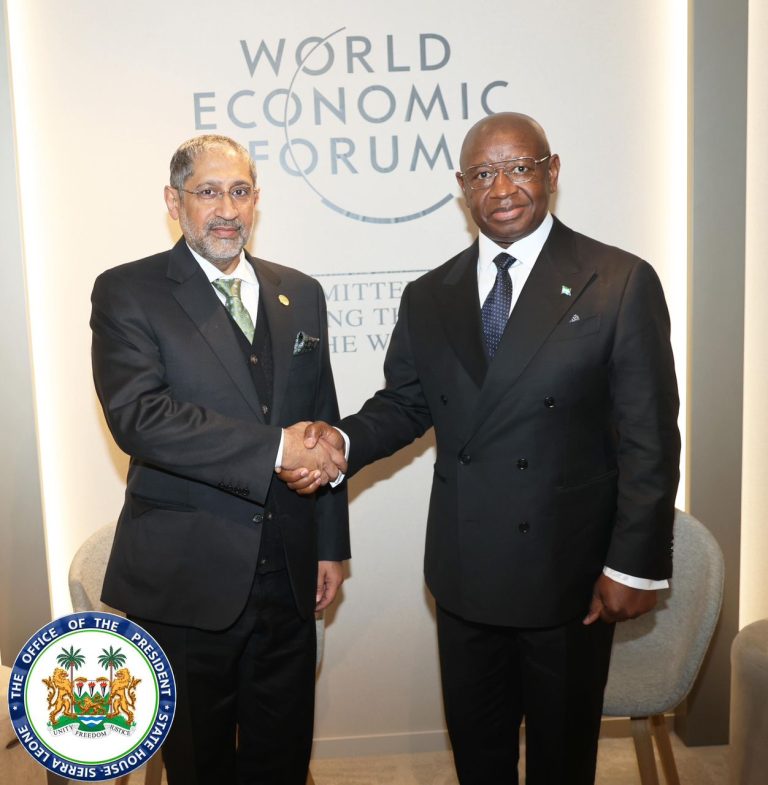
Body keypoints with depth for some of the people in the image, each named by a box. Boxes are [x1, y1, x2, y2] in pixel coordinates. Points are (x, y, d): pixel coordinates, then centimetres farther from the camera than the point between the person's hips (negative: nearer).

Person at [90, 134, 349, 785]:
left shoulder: (300, 294, 9)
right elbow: (138, 415, -20)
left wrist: (330, 546, 10)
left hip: (289, 577, 4)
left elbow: (322, 426, 11)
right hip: (185, 583, -3)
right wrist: (272, 449, -23)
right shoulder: (127, 292, -5)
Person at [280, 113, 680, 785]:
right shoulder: (428, 298, 4)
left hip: (569, 573, -3)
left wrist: (635, 564, -11)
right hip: (464, 574, 4)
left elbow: (649, 438, -9)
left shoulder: (622, 283, -9)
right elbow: (404, 404, 10)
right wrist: (342, 443, -11)